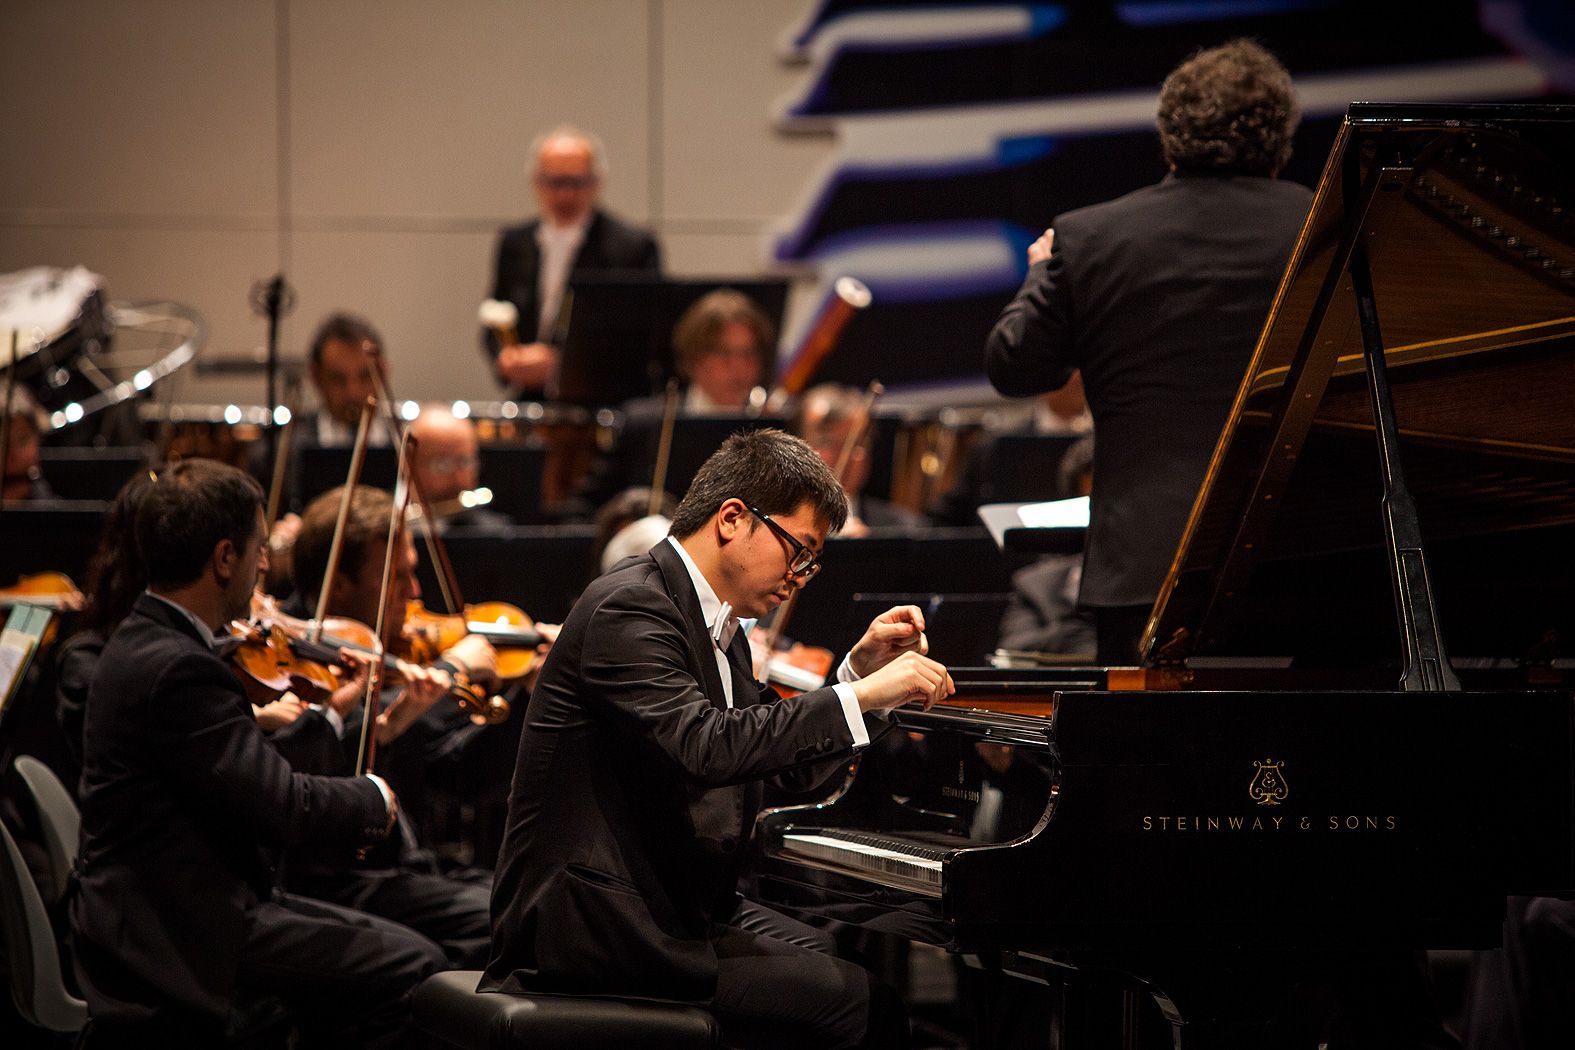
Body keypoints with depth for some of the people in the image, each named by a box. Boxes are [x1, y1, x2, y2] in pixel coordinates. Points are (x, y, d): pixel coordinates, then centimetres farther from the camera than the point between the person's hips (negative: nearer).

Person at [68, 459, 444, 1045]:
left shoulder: (144, 642, 10)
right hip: (178, 940, -11)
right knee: (414, 969, -9)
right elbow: (286, 809, -23)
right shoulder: (177, 669, -23)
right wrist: (373, 798, -5)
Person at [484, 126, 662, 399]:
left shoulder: (634, 246, -1)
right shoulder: (513, 243, 15)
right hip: (528, 403, 4)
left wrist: (557, 363, -15)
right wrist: (504, 356, -3)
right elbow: (494, 328, 21)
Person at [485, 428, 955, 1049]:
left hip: (676, 904, 10)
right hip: (596, 929, -10)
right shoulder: (630, 607, -16)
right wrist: (862, 695, -27)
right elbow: (708, 747, -31)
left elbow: (790, 762, 23)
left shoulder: (715, 624, 16)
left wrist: (861, 667, 9)